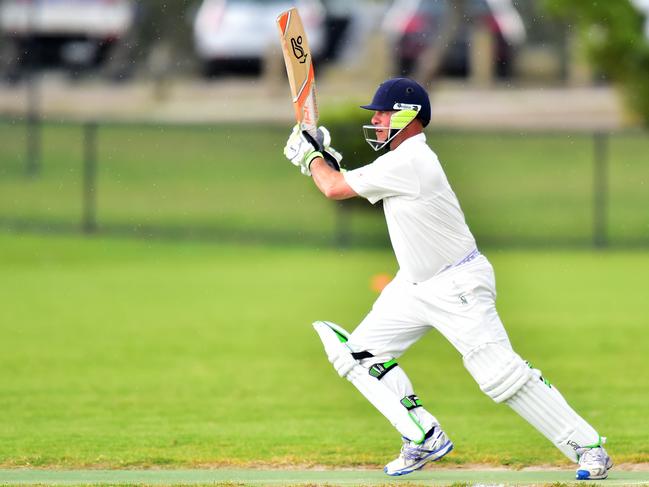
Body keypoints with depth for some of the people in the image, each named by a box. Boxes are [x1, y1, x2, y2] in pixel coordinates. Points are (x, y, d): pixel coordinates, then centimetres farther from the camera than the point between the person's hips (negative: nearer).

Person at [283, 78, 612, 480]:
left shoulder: (408, 162, -23)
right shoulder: (404, 158, 7)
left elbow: (336, 189, -16)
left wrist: (309, 157, 1)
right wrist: (328, 160, 7)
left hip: (459, 285, -10)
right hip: (415, 286, 10)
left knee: (500, 374, -15)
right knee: (360, 352, 5)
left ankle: (588, 447, -8)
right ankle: (426, 439, 7)